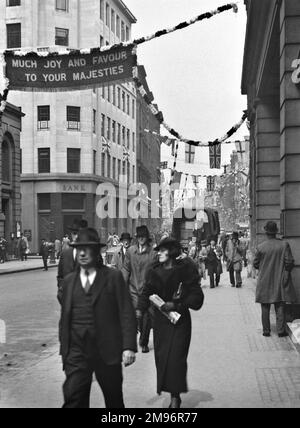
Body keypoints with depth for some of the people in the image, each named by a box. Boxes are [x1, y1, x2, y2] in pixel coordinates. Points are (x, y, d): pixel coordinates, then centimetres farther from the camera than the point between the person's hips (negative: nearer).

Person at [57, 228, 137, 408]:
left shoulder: (113, 277, -2)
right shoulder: (69, 281, 9)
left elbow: (127, 313, -6)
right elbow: (64, 317, 14)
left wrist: (129, 346, -14)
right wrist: (64, 350, 11)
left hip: (107, 351, -2)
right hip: (76, 352, 2)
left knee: (114, 399, 13)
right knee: (73, 399, -5)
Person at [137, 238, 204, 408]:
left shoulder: (185, 269, -9)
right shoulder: (154, 271, 2)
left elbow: (196, 297, -8)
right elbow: (147, 293, 3)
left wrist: (176, 305, -16)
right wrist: (140, 310, -14)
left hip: (180, 319, -4)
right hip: (161, 320, 4)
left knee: (176, 357, -8)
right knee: (161, 356, 4)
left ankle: (175, 396, 5)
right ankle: (173, 394, 19)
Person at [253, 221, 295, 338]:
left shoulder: (261, 247, -10)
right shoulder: (284, 245, -10)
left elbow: (255, 264, 0)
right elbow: (290, 262, -9)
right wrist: (285, 271, 10)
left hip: (265, 282, 0)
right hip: (280, 281, 0)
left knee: (265, 308, 10)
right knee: (280, 306, 8)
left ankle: (266, 330, 13)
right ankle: (281, 330, 5)